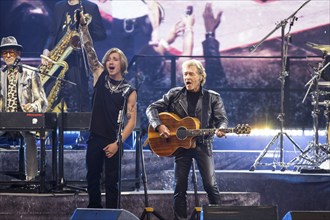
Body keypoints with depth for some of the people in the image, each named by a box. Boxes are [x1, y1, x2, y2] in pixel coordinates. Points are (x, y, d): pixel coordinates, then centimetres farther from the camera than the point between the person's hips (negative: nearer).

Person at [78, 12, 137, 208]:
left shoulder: (129, 91, 0)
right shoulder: (100, 76, 6)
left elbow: (132, 120, -4)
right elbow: (89, 51, -1)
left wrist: (117, 143, -14)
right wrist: (84, 26, -11)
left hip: (113, 141, -3)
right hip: (95, 138, 3)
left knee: (112, 183, 2)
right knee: (92, 179, 9)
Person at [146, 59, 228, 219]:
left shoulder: (212, 98, 3)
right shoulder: (174, 94, 5)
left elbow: (222, 119, -4)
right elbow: (152, 108, 5)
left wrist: (220, 129, -27)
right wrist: (159, 125, -13)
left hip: (203, 144, -1)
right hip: (180, 144, 1)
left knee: (210, 185, -9)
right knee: (180, 187, 2)